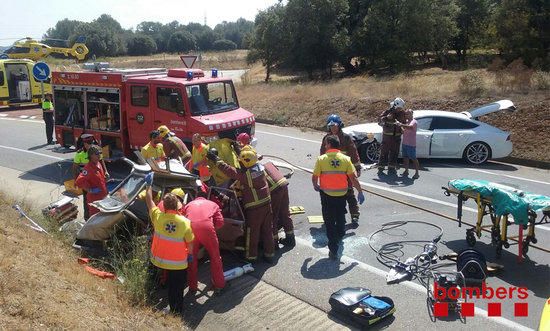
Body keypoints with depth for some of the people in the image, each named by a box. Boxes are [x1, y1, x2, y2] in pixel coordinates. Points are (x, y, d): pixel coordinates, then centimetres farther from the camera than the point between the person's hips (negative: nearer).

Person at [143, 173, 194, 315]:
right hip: (179, 263, -1)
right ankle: (177, 310, 24)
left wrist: (149, 184, 12)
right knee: (177, 287, 14)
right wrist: (190, 255, 11)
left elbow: (149, 200, 0)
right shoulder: (185, 222, -19)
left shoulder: (158, 217, -16)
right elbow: (190, 243, -9)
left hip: (159, 260, 2)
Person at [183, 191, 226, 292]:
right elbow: (220, 222, 14)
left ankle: (192, 285, 28)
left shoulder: (188, 205, 32)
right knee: (215, 257, 16)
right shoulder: (213, 204, 28)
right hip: (207, 228, -2)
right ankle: (219, 284, 24)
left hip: (190, 229, 2)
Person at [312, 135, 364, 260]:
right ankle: (340, 236, 51)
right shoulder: (345, 159, -5)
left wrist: (315, 185, 14)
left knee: (329, 221, 6)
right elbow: (353, 177, -6)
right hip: (342, 193, 3)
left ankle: (333, 249, 4)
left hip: (327, 194, -3)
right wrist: (360, 191, 4)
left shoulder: (321, 159, -10)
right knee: (340, 217, 27)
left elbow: (314, 177, -7)